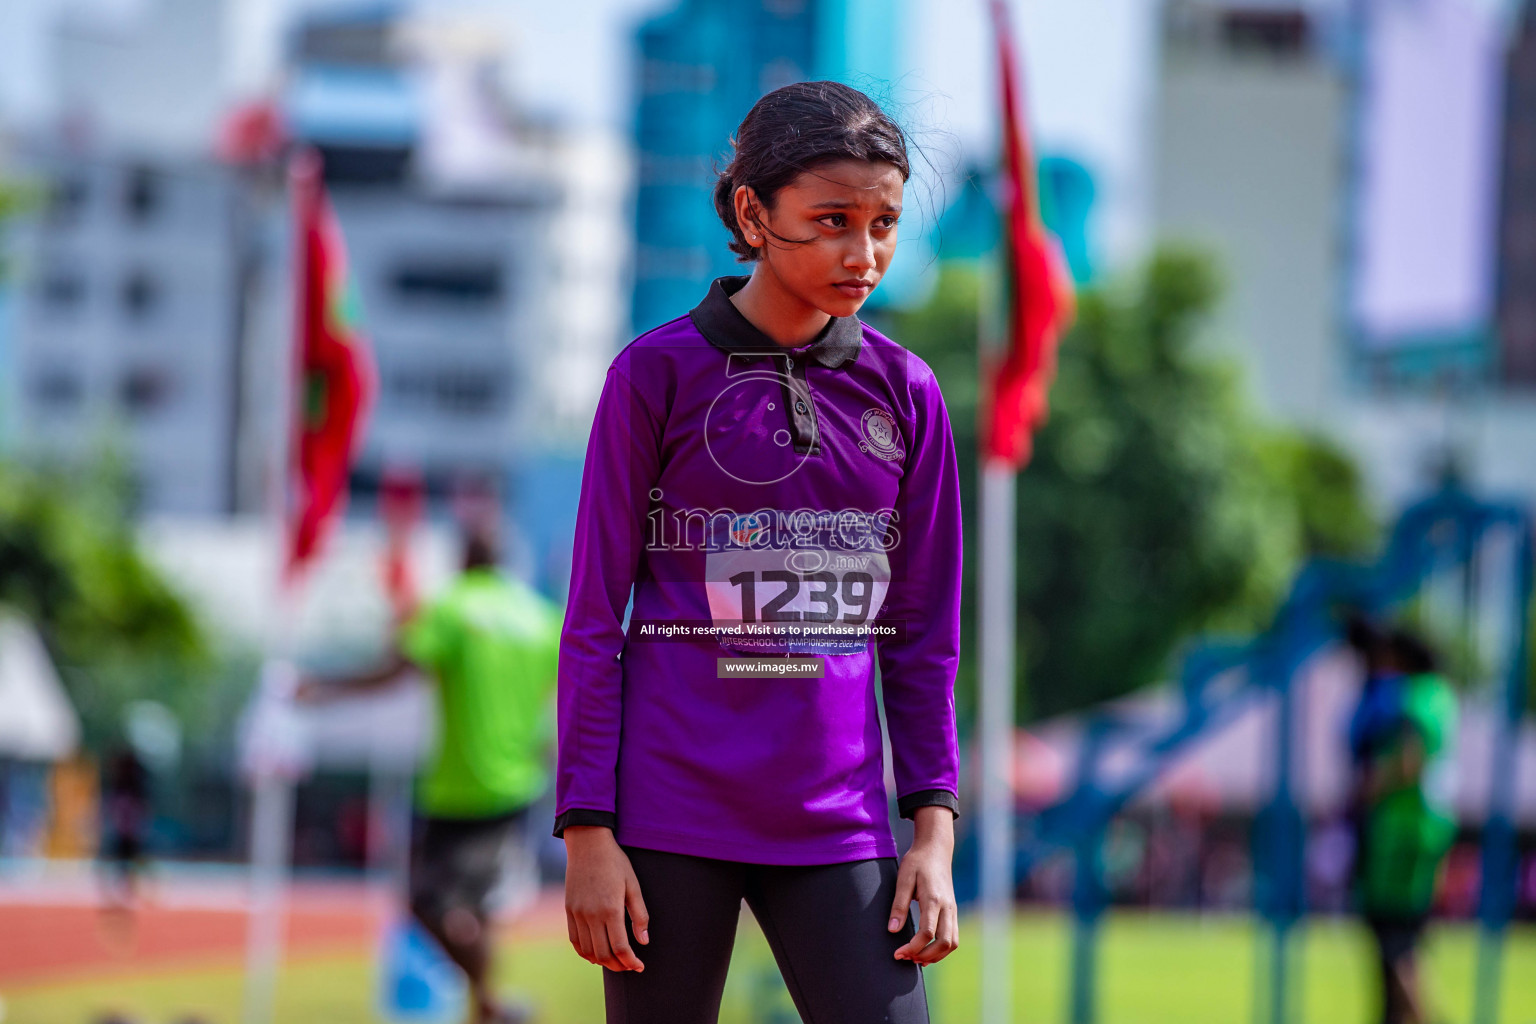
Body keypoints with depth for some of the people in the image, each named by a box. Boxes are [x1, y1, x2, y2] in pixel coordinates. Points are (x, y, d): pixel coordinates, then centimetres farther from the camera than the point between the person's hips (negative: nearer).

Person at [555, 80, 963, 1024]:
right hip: (669, 819, -2)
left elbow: (924, 635, 11)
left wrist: (935, 831, 3)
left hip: (840, 822, 3)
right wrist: (588, 833, -6)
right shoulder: (659, 376, -2)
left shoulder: (903, 393, 7)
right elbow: (594, 618, -1)